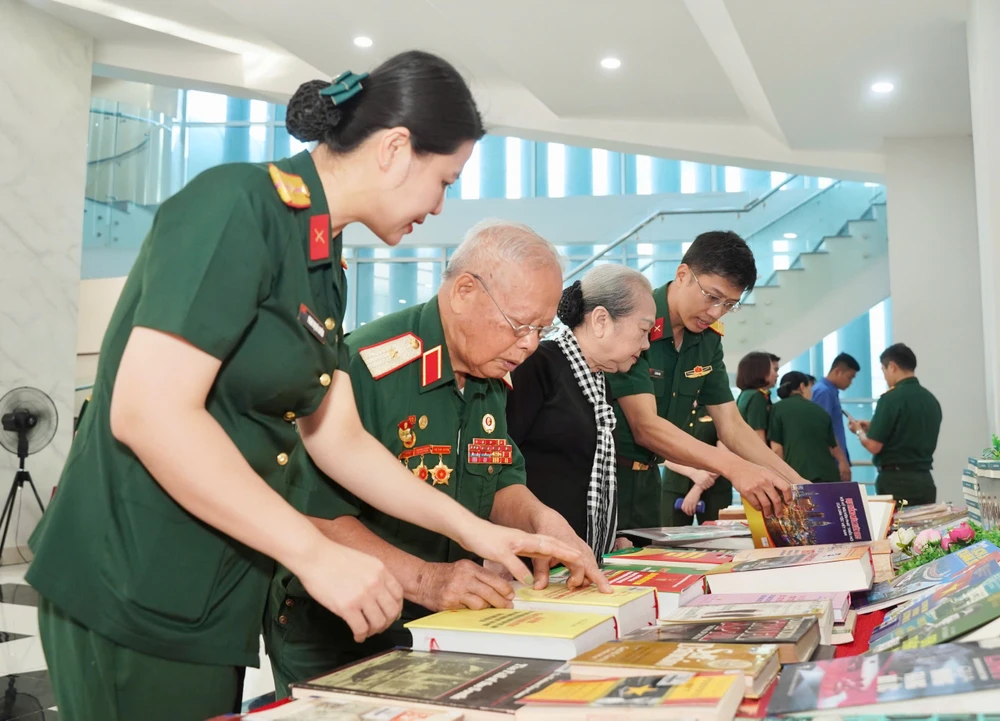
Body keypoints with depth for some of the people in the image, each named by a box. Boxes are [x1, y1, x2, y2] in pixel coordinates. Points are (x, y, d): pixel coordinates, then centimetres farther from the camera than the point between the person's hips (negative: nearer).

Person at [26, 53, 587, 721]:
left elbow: (339, 438, 10)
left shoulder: (325, 265, 9)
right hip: (137, 592, -8)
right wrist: (316, 553, -23)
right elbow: (148, 411, -26)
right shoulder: (236, 208, -18)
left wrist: (474, 529, 7)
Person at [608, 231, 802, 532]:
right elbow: (645, 426, -26)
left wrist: (797, 484, -9)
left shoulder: (708, 339, 3)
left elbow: (731, 427, 4)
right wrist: (733, 467, -36)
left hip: (646, 480, 7)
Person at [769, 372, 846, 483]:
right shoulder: (819, 410, 18)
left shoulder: (778, 409, 5)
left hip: (799, 475, -4)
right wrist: (842, 461, 49)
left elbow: (776, 449, 1)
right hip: (828, 474, 4)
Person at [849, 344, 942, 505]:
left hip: (895, 480, -7)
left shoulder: (892, 397, -14)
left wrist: (859, 431, 6)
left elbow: (874, 446, -14)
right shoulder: (931, 399, 8)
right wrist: (874, 427, 23)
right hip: (925, 481, 7)